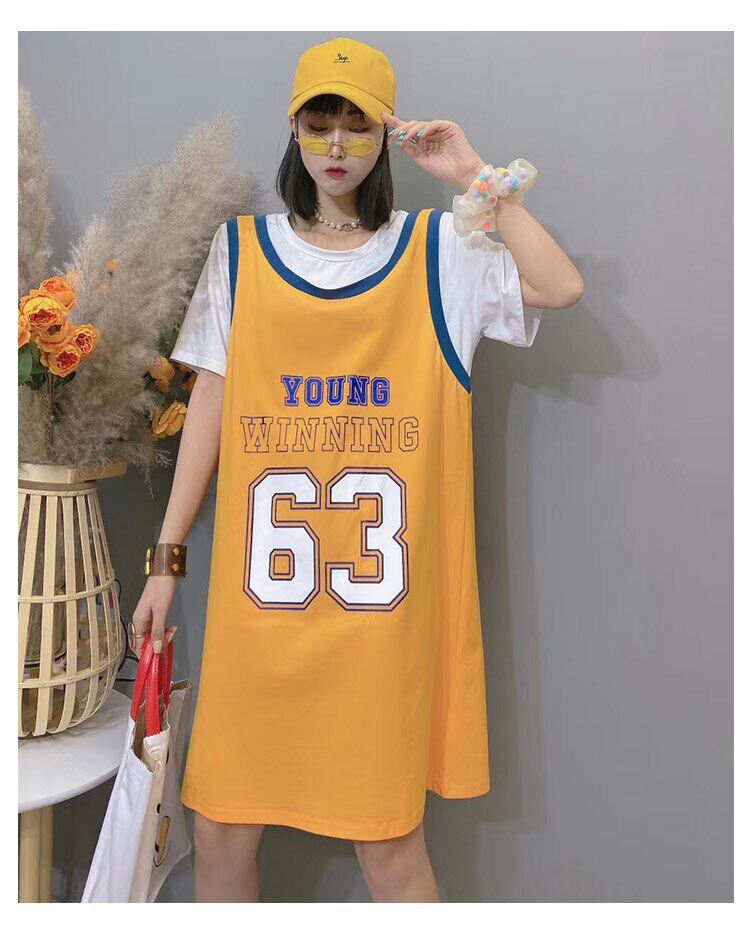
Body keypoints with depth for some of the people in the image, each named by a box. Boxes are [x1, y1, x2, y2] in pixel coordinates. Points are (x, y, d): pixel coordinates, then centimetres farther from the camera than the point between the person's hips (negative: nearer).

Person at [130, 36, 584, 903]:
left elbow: (562, 288, -7)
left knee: (388, 835, 6)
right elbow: (210, 403, 8)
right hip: (260, 590, 2)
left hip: (386, 594, -1)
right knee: (221, 822, 10)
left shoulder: (439, 249, 8)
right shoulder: (242, 249, 10)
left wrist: (473, 179, -2)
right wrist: (167, 558, 6)